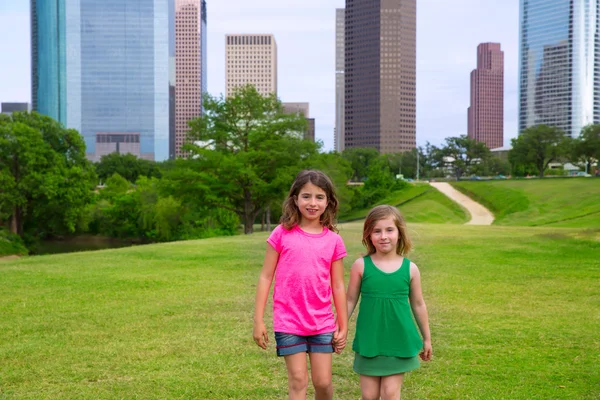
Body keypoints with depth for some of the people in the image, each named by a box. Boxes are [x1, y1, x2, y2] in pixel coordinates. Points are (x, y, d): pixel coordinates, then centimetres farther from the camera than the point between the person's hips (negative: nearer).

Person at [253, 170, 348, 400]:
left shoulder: (333, 241, 1)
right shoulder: (282, 234, -4)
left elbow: (338, 286, 6)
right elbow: (266, 277, -1)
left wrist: (343, 325, 8)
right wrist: (258, 320, -4)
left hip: (322, 323, 2)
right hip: (288, 322, -2)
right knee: (298, 381, 1)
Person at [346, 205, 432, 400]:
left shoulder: (410, 269, -2)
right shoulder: (361, 266, -5)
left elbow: (418, 305, 8)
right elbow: (350, 301, 3)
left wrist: (427, 338, 15)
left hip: (398, 342, 0)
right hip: (369, 341, 0)